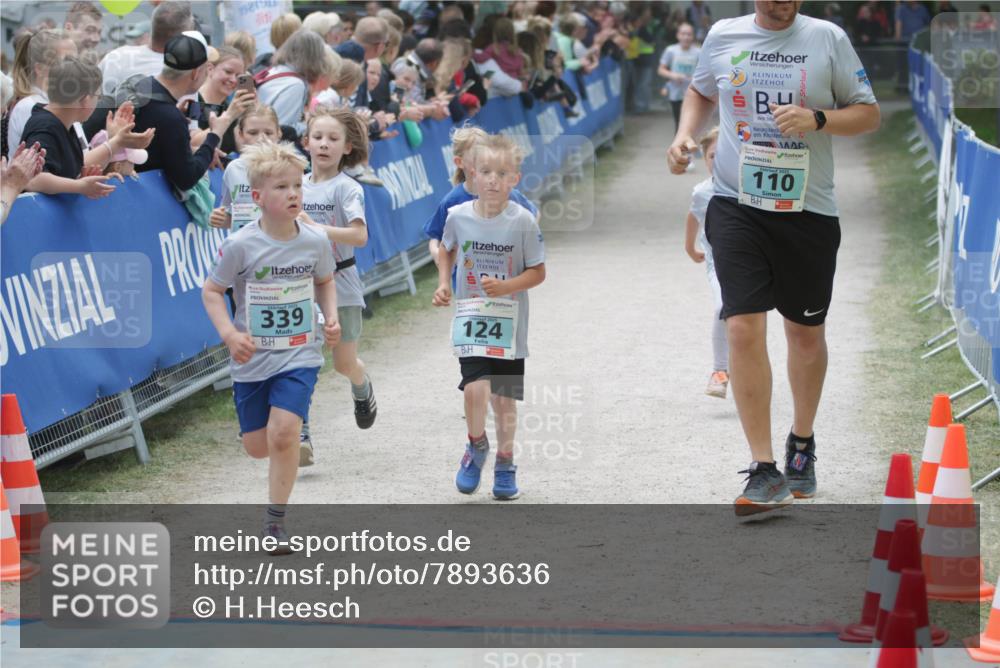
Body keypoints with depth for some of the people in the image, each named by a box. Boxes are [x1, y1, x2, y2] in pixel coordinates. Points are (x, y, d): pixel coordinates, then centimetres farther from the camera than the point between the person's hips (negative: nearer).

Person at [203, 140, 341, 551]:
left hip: (300, 354, 0)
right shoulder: (240, 246, -13)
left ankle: (275, 521, -7)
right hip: (252, 359, 0)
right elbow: (211, 291, -4)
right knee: (257, 447, 8)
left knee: (283, 433, -19)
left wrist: (331, 318, 0)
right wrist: (229, 334, -19)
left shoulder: (315, 242, -4)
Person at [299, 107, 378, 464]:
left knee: (344, 362, 9)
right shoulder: (299, 186, 6)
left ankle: (363, 390, 44)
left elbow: (359, 235, -22)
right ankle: (300, 436, -7)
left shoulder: (347, 188, -10)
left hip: (339, 283, -3)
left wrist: (315, 229, -29)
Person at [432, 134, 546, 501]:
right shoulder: (458, 216, -6)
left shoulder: (523, 222, -12)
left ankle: (505, 463, 28)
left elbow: (538, 272, -5)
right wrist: (443, 283, 2)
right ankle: (476, 447, 11)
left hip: (509, 322, 0)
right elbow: (446, 250, 16)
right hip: (470, 316, 0)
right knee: (475, 387, -17)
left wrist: (506, 286, -20)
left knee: (504, 398, 7)